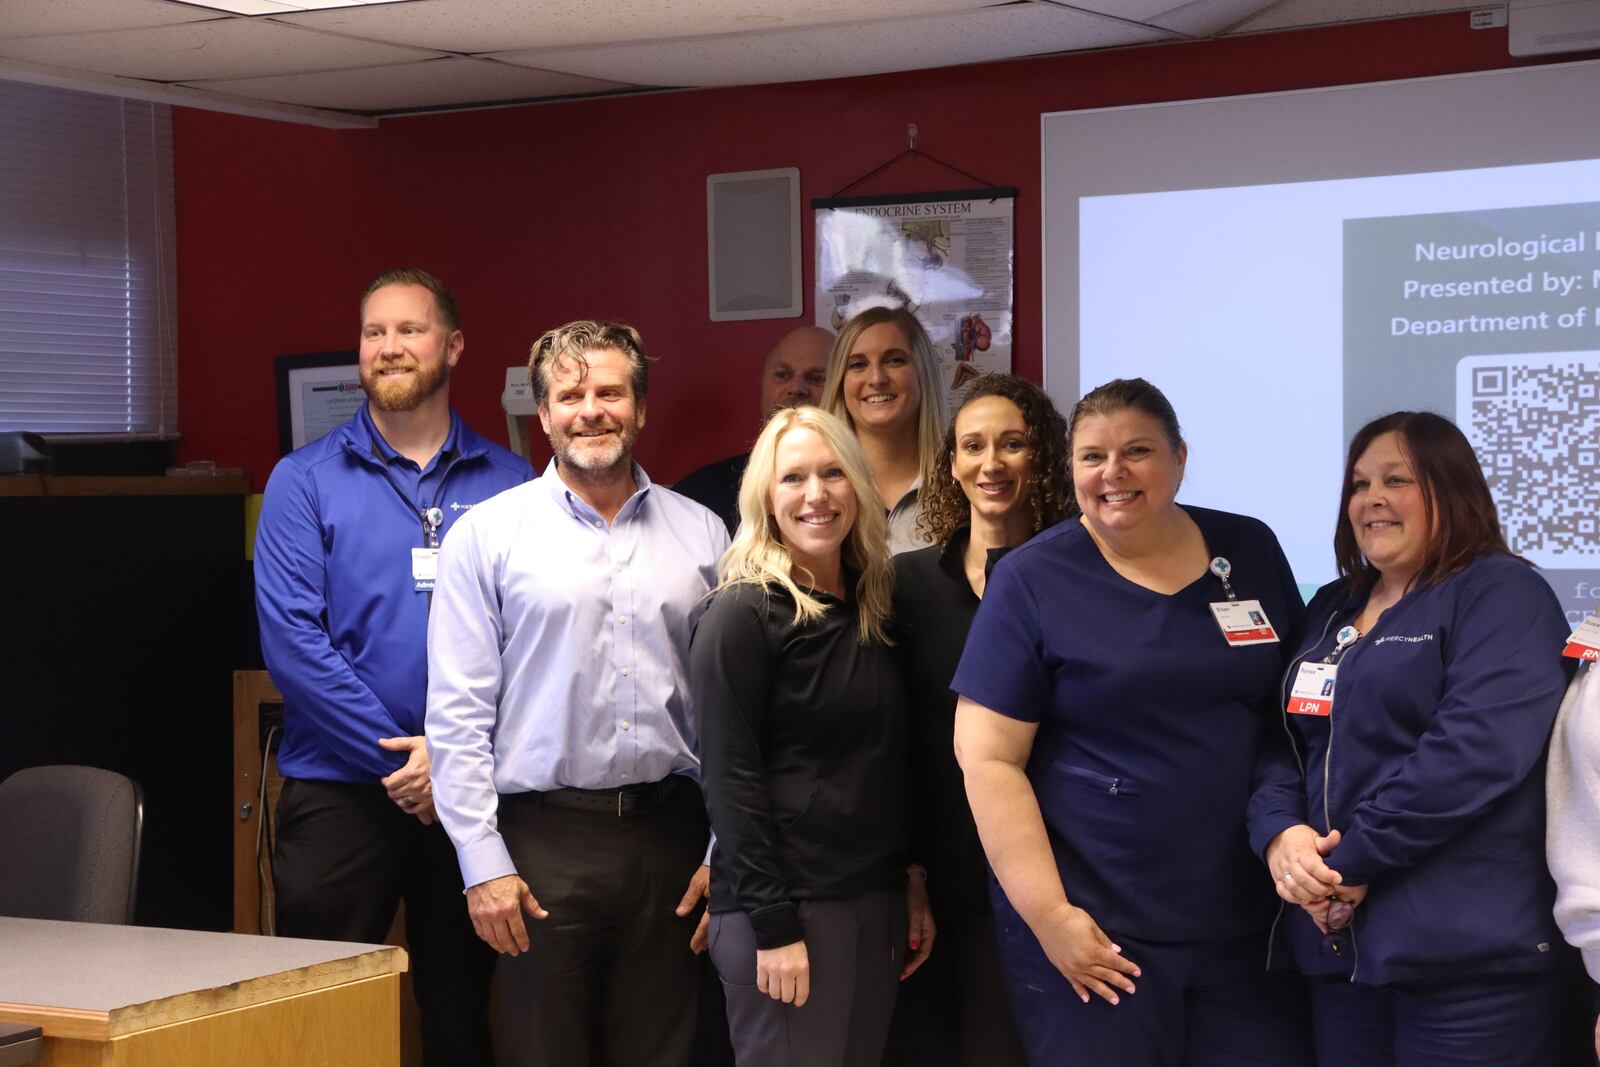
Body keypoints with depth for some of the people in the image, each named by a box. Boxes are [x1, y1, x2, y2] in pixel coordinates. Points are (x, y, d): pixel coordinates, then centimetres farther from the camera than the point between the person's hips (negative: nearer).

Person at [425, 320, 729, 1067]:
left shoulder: (701, 535, 8)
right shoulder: (488, 534, 0)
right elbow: (458, 714, -3)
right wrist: (483, 863, -9)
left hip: (668, 836, 2)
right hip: (544, 838, -2)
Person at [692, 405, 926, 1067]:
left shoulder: (871, 609, 11)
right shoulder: (744, 614, -10)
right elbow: (731, 781, -13)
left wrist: (911, 885, 12)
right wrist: (774, 928, -17)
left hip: (876, 902, 7)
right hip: (785, 906, -7)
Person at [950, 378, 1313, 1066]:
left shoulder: (1251, 553, 7)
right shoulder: (1032, 580, -4)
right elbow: (987, 758, -8)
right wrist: (1049, 914, -13)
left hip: (1245, 926, 3)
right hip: (1093, 931, -3)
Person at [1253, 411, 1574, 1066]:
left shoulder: (1501, 596, -5)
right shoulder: (1330, 612, 18)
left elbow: (1475, 746, -19)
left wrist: (1352, 861, -18)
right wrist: (1280, 831, -8)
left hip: (1464, 950, -7)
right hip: (1339, 942, 7)